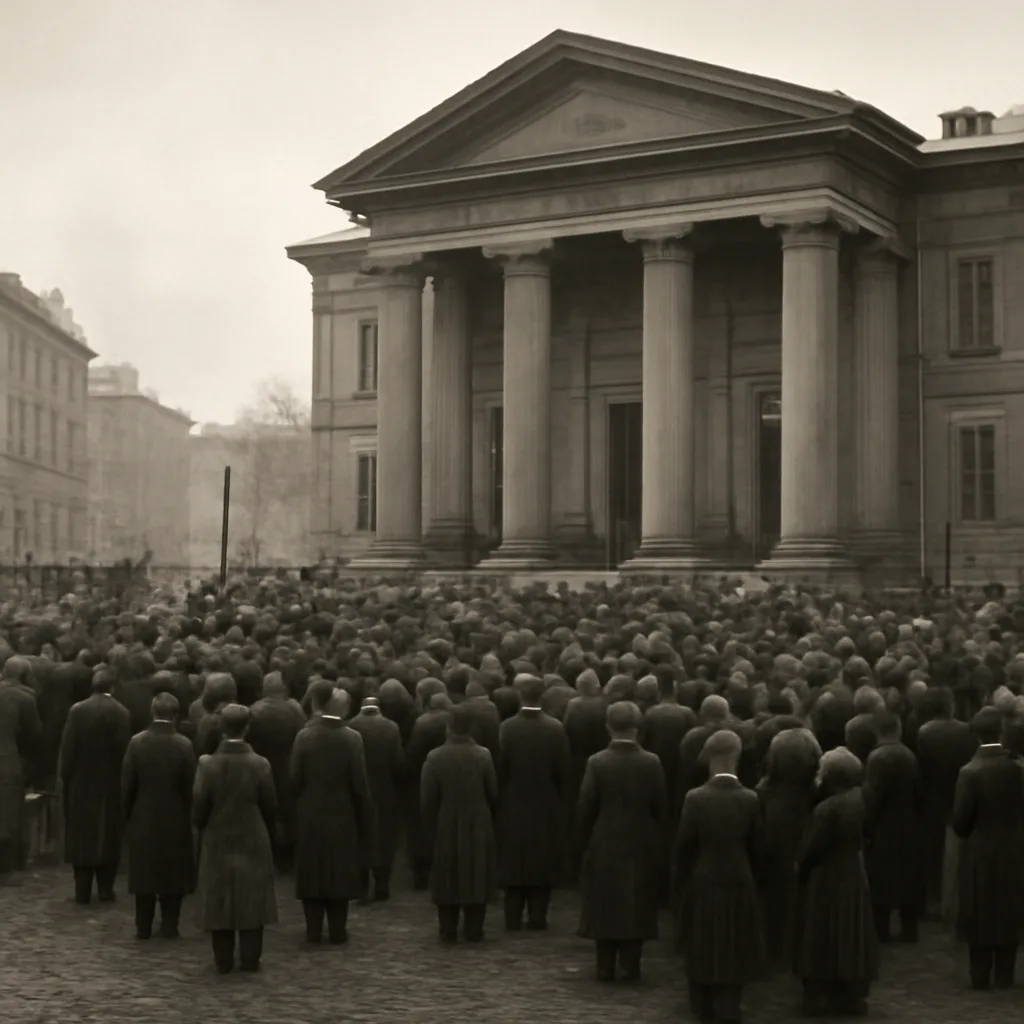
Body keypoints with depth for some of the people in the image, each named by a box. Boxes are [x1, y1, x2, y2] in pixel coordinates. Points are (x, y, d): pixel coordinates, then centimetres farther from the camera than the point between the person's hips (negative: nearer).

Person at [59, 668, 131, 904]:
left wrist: (66, 777, 3)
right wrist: (122, 777, 2)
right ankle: (105, 889, 9)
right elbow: (124, 750, -8)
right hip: (110, 782, 0)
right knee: (108, 836, 9)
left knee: (81, 835, 7)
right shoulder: (121, 713, -9)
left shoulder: (77, 710, -8)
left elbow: (67, 747, -7)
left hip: (81, 781, 0)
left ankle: (82, 891, 7)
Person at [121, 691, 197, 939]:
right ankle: (169, 925, 9)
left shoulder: (137, 742, -9)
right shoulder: (184, 745, -12)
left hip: (142, 817, 1)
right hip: (175, 819, -1)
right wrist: (187, 815, 6)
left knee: (144, 871, 10)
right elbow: (189, 787, -7)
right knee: (172, 872, 9)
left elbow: (127, 784, -4)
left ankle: (143, 926, 14)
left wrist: (127, 813, 8)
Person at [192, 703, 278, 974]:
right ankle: (250, 958, 11)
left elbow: (199, 807, -8)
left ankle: (223, 959, 13)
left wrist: (201, 829, 12)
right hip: (252, 842, 0)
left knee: (220, 899, 9)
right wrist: (267, 833, 14)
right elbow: (269, 808, -4)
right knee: (251, 899, 9)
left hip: (218, 842, 0)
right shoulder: (260, 765, -13)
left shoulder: (207, 764, -14)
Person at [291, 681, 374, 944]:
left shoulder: (304, 737, -11)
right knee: (339, 873, 9)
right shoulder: (352, 738, -10)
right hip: (341, 816, 0)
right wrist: (365, 821, 2)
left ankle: (313, 930, 12)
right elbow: (360, 786, -8)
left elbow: (295, 781, -8)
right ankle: (337, 931, 11)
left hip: (310, 816, 0)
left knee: (312, 871, 9)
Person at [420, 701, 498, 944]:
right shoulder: (483, 756, -12)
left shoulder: (434, 758, -13)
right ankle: (473, 930, 13)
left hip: (446, 827, 0)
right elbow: (493, 794, -4)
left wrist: (430, 831, 3)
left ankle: (448, 931, 14)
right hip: (478, 827, 0)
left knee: (447, 877, 11)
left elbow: (427, 800, -9)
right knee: (476, 876, 10)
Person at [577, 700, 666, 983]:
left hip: (604, 844, -1)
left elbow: (585, 808, -6)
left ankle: (605, 967, 10)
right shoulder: (651, 763, -8)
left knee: (604, 904, 8)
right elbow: (661, 808, -2)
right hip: (642, 846, 1)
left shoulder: (597, 762, -11)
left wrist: (589, 839, 9)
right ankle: (630, 966, 9)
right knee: (637, 905, 9)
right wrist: (654, 838, 12)